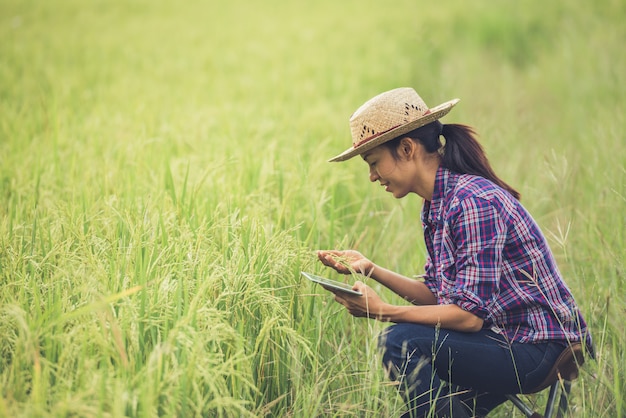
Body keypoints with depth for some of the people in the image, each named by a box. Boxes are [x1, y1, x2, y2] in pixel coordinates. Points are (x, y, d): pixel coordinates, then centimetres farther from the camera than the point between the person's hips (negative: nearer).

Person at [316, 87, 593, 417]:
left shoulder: (472, 201, -22)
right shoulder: (436, 206, 8)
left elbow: (469, 314, -25)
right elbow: (437, 296, 10)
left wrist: (382, 312, -23)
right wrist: (369, 268, 3)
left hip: (540, 350, -10)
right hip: (505, 338, 10)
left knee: (401, 342, -24)